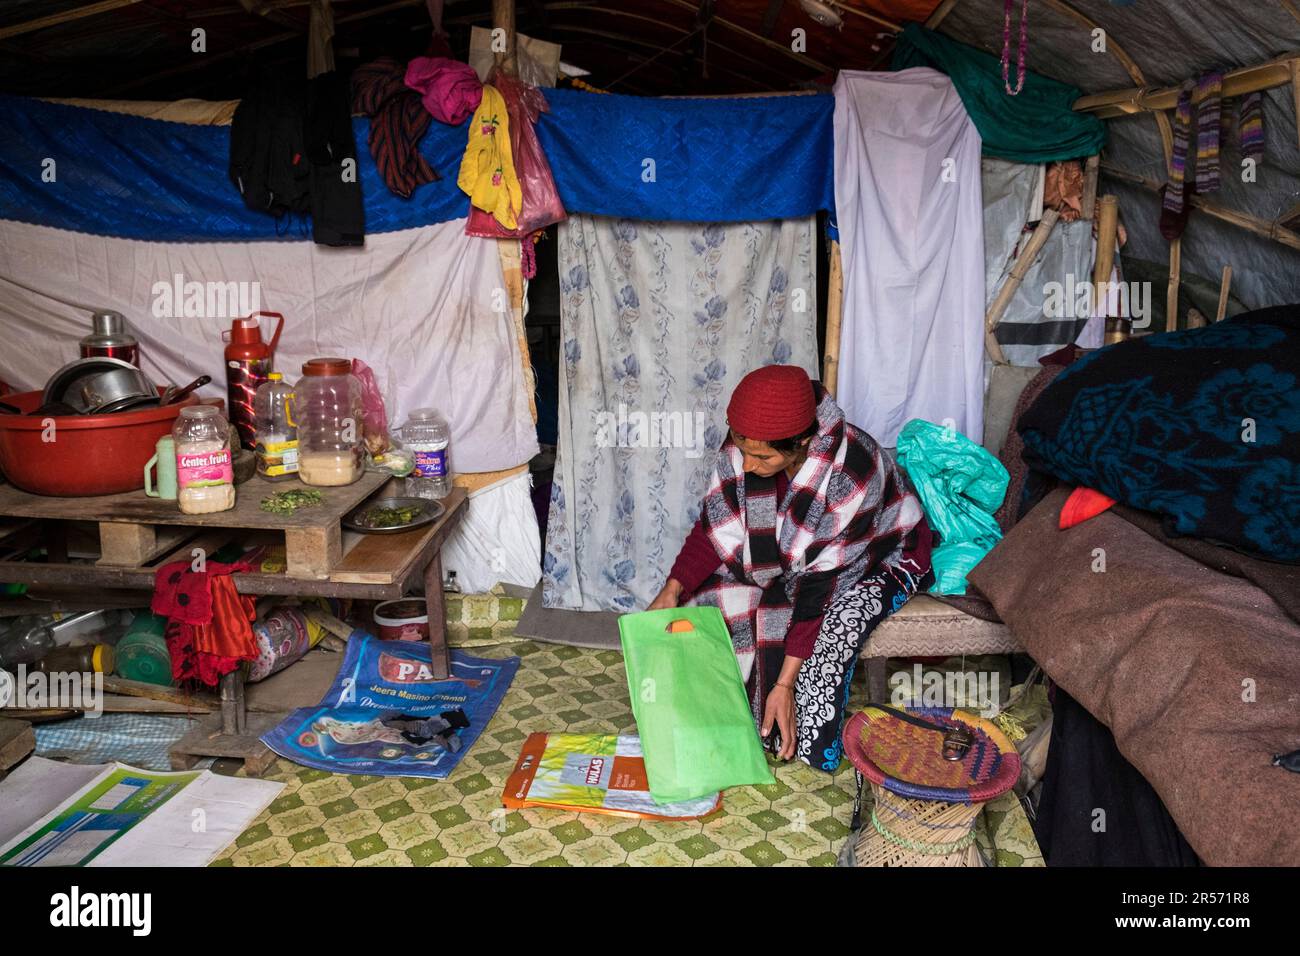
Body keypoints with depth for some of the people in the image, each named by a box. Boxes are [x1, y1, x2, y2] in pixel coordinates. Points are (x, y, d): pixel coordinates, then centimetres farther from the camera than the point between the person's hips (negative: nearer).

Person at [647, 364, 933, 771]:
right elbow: (716, 526, -12)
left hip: (878, 558, -5)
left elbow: (819, 580, -36)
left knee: (826, 634, -30)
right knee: (716, 594, -12)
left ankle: (805, 763, -3)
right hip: (793, 551, 6)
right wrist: (671, 591, -25)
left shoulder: (852, 472, -39)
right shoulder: (744, 446, -22)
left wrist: (784, 684, -32)